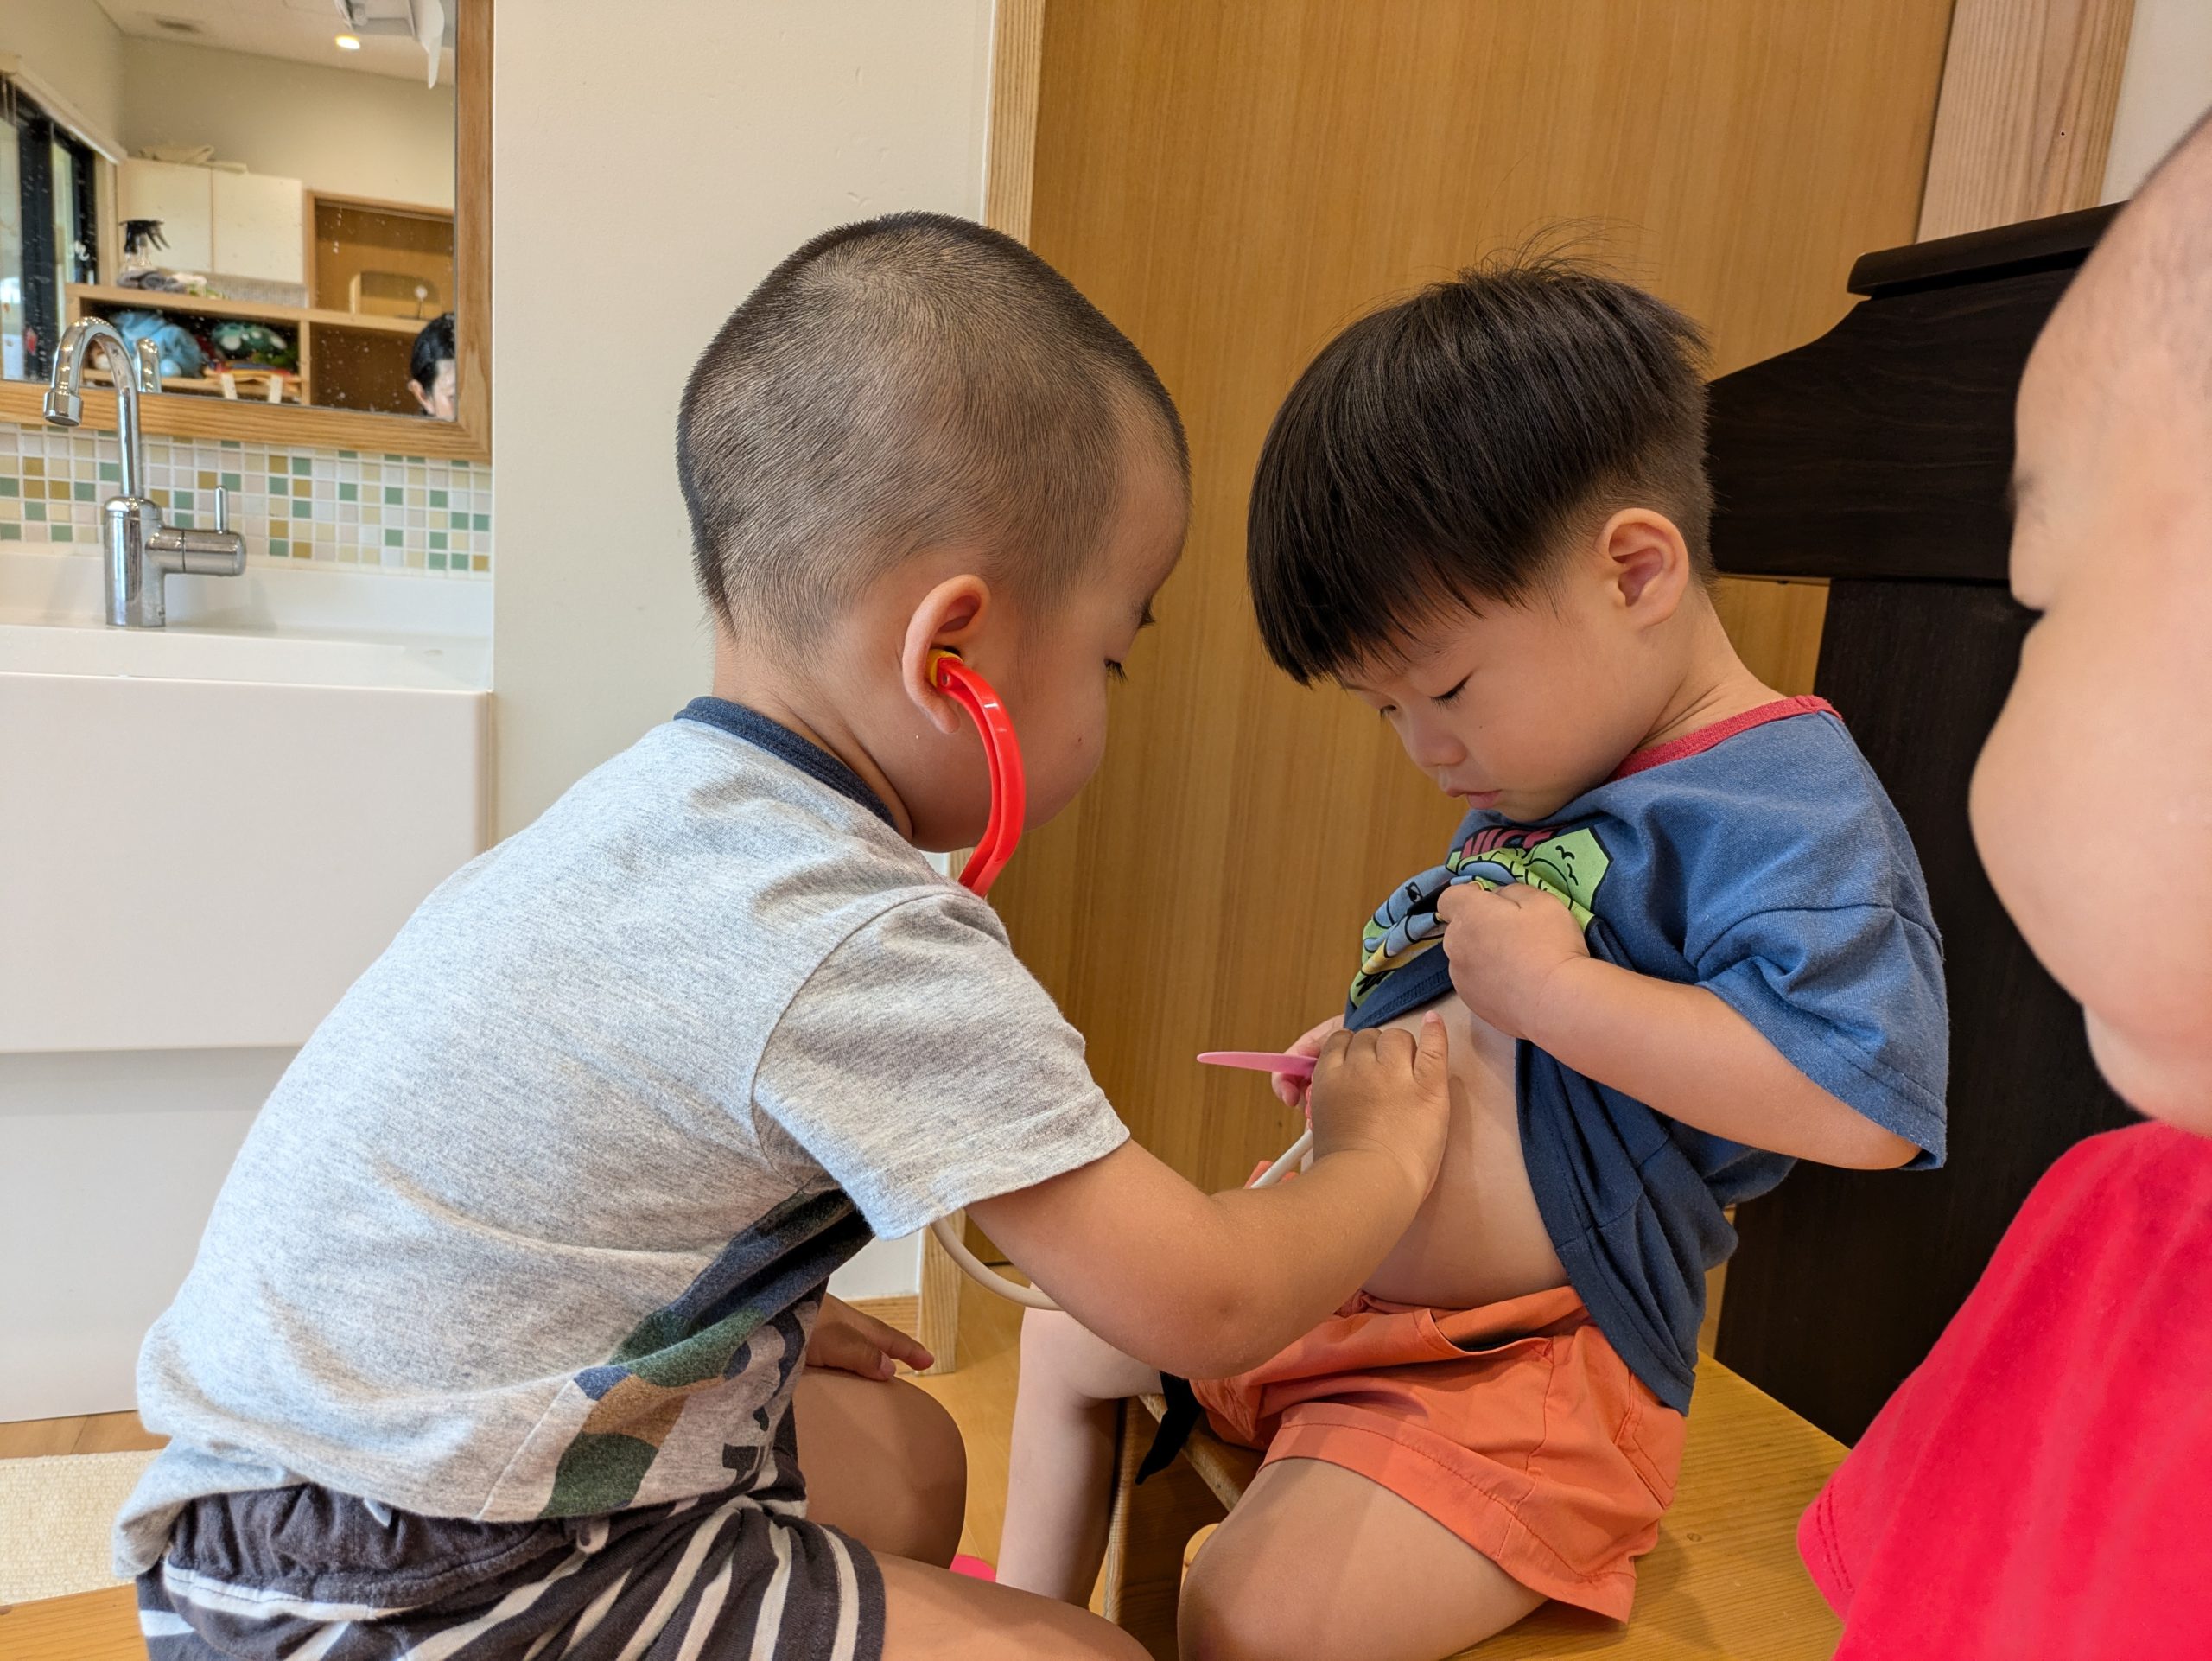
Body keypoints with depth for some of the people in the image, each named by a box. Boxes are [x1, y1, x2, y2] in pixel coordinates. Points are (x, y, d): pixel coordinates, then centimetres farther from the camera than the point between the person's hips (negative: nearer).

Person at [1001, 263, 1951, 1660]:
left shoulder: (1789, 809, -18)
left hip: (1522, 1361, -9)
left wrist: (1552, 989, -29)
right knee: (1064, 1336, 20)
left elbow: (1866, 1098, -30)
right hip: (1322, 1271, 9)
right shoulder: (1548, 776, 9)